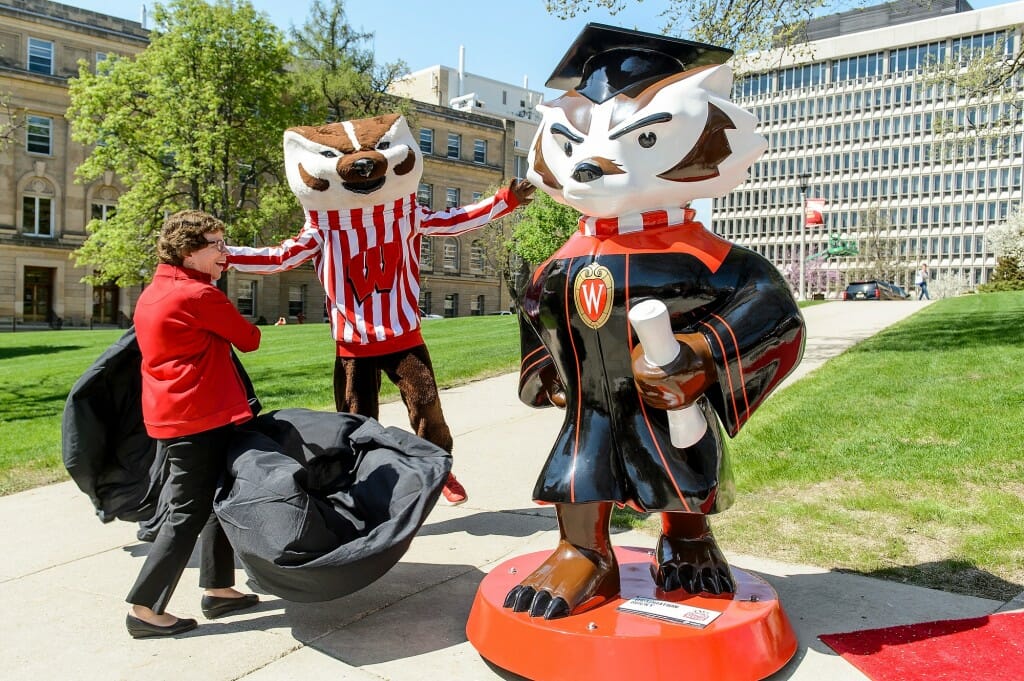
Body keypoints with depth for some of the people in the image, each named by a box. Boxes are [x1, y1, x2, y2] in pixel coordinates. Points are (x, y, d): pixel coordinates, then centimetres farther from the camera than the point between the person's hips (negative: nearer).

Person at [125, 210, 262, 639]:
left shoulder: (151, 295, 13)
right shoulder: (199, 295, -14)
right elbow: (249, 340, -3)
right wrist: (239, 329, 17)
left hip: (170, 418, 10)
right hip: (200, 419, -10)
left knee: (217, 501, 17)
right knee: (189, 513, -1)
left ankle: (217, 590, 24)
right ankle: (145, 609, 7)